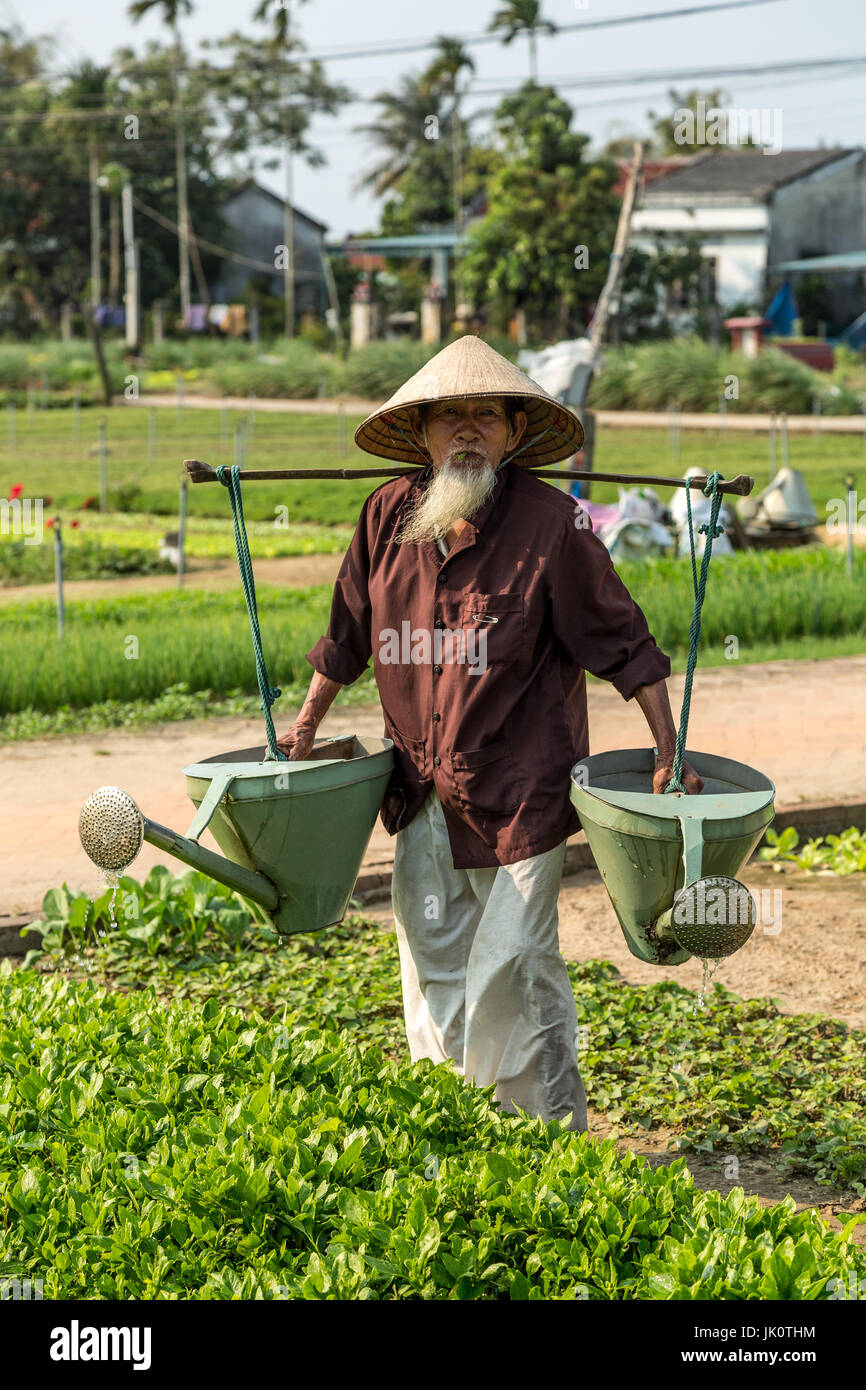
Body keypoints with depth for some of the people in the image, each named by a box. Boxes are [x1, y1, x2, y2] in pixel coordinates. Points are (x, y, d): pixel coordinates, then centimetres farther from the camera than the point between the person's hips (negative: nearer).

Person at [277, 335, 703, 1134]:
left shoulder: (552, 525, -13)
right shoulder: (389, 515, 0)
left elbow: (625, 646, -7)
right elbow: (350, 633, 15)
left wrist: (669, 758, -8)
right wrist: (307, 725, 21)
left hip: (519, 791, -5)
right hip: (424, 791, 5)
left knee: (512, 965, -4)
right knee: (430, 962, 12)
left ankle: (554, 1134, 14)